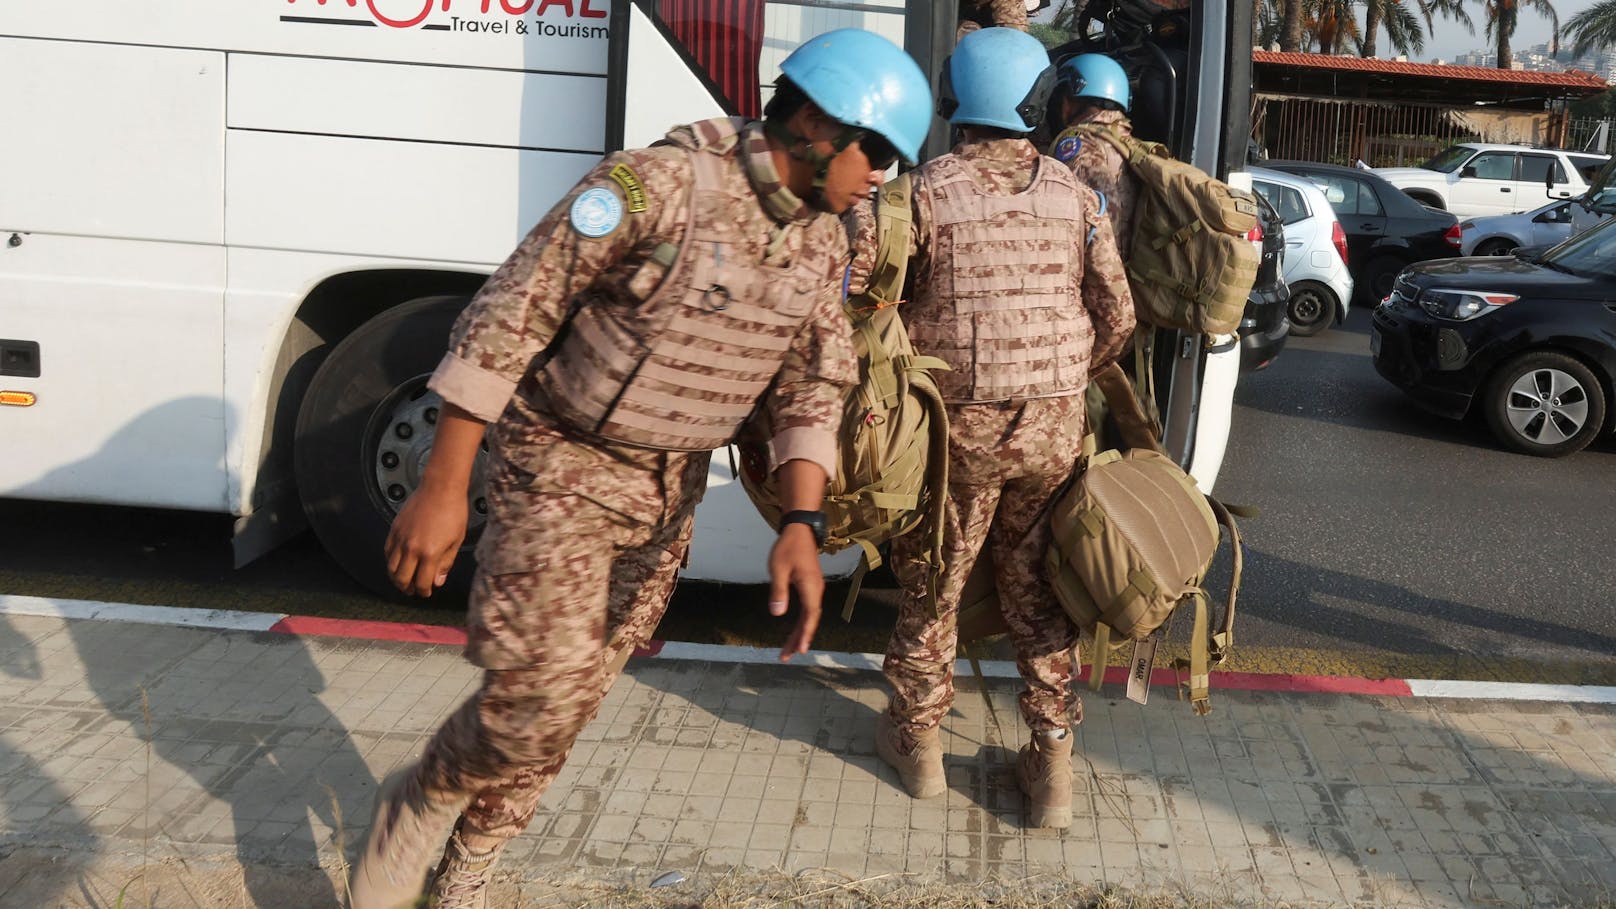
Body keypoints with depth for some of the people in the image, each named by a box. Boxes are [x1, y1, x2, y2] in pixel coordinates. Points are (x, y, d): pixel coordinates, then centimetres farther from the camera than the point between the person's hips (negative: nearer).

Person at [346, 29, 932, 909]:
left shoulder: (822, 242, -1)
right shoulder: (658, 183, -23)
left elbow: (813, 388, 5)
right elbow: (507, 317, -21)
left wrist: (801, 523, -10)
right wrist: (442, 486, -21)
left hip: (668, 491, 6)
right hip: (562, 464, -6)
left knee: (570, 701, 11)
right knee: (538, 693, -15)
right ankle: (417, 803, 15)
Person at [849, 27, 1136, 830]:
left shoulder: (928, 190, -11)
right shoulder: (1072, 194, 0)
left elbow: (868, 292, -18)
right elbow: (1117, 317, 4)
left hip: (961, 423, -2)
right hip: (1054, 426, 3)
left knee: (933, 581, 14)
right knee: (1034, 584, 14)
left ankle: (917, 741, 27)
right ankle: (1053, 761, 16)